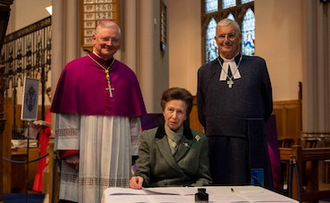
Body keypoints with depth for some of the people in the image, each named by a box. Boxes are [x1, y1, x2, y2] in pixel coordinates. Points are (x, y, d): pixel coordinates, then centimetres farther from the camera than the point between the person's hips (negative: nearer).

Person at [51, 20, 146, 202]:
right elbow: (65, 115, -3)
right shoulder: (73, 70, 0)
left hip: (118, 151, 3)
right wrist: (70, 150, -8)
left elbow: (134, 119, 9)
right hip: (86, 148, -3)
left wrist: (133, 153, 6)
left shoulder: (127, 75, 9)